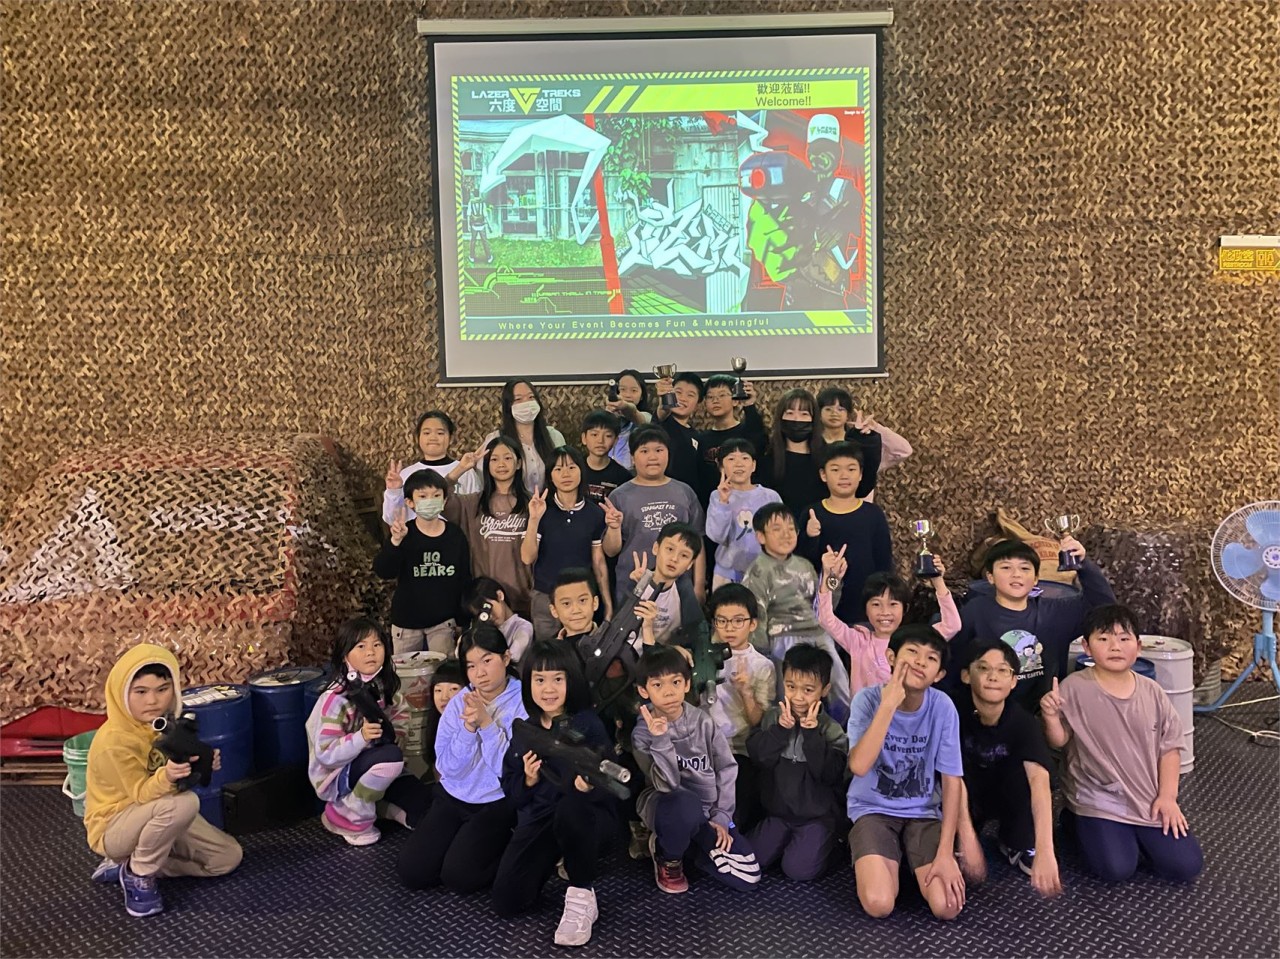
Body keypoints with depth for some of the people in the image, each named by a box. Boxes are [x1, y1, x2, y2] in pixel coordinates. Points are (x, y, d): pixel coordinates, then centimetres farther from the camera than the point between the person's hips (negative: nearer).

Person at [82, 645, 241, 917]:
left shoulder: (164, 722, -6)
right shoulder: (115, 740, -28)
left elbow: (182, 768, 1)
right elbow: (141, 793, -27)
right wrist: (166, 777, -49)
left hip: (156, 817, 8)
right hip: (114, 827, -8)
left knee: (228, 857, 3)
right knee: (183, 802, -37)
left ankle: (127, 864, 9)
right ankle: (138, 875, -12)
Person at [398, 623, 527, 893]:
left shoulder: (524, 702, -13)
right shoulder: (459, 702, 0)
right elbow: (447, 768, -6)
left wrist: (486, 723, -24)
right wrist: (469, 727, -21)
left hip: (499, 803, -4)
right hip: (454, 798, 5)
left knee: (459, 876, -18)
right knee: (411, 872, -6)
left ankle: (508, 846, 9)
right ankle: (464, 839, 19)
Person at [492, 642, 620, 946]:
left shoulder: (588, 724, -9)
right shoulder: (523, 731, 5)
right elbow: (513, 792, 8)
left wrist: (590, 784, -40)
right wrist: (529, 779, -14)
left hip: (588, 816, -4)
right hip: (539, 818, 4)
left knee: (571, 806, -40)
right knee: (506, 902, -13)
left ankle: (582, 896, -17)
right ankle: (558, 858, 17)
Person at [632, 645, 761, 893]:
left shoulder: (702, 721, -7)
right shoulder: (643, 733, -14)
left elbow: (726, 767, 0)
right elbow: (668, 785, -22)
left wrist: (721, 817, -7)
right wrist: (660, 740, -34)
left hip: (708, 809, 3)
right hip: (667, 805, -3)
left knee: (747, 876, -12)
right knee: (686, 805, -41)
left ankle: (690, 838, 13)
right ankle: (668, 857, -6)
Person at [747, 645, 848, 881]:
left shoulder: (830, 729, -10)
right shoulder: (772, 717, -2)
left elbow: (830, 774, -21)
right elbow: (757, 757, -12)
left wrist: (812, 733, -26)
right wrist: (781, 728, -24)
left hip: (817, 816, -3)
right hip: (777, 811, 3)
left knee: (798, 870, -17)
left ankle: (826, 841, 12)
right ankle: (786, 840, 21)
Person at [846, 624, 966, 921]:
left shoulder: (942, 707, -13)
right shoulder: (868, 699, -17)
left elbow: (952, 782, -7)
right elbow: (859, 766, -31)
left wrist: (945, 853, -13)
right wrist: (889, 704, -32)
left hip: (924, 812, 2)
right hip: (873, 809, -1)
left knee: (947, 906, -17)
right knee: (878, 905, -22)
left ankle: (911, 860, 14)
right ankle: (890, 863, 11)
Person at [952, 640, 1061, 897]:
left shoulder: (1022, 721, -27)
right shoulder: (955, 712, -27)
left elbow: (1039, 780, -41)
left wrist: (1045, 851, -55)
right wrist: (967, 839, -41)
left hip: (1005, 796, 1)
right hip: (964, 801, -1)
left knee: (1026, 768, -31)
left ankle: (1018, 843, -5)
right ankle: (956, 842, -10)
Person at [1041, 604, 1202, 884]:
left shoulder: (1151, 692, -2)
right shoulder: (1074, 688, -12)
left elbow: (1169, 746, 4)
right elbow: (1059, 742, -9)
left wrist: (1167, 797, -3)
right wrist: (1050, 716, -30)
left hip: (1149, 798, 4)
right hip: (1098, 799, -4)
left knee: (1186, 867, -5)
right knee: (1118, 869, -17)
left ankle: (1135, 834, 22)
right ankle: (1078, 822, 12)